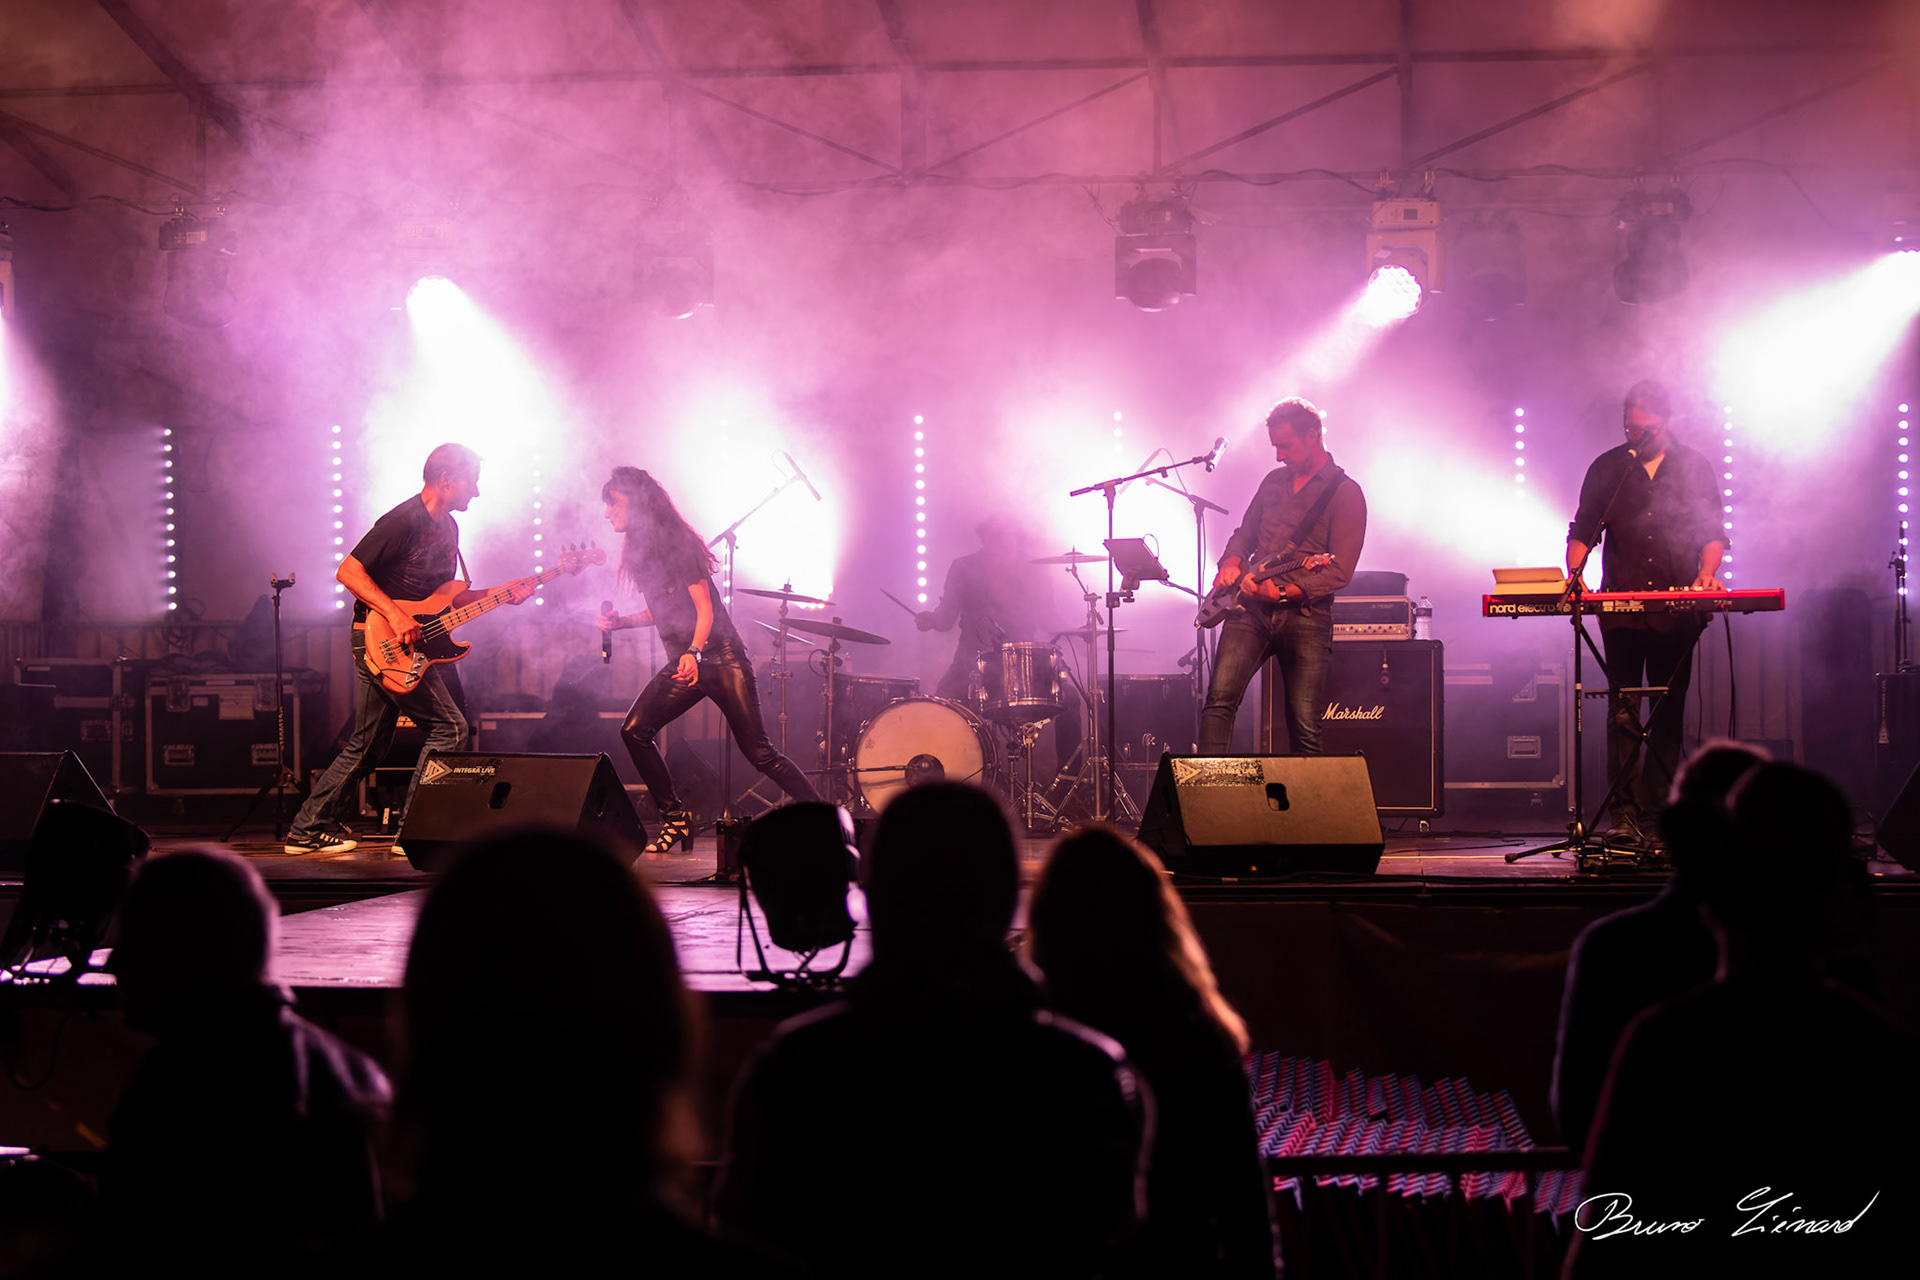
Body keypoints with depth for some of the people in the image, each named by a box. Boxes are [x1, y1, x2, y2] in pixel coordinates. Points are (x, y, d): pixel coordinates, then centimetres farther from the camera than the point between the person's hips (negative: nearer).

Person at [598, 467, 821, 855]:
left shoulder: (678, 543, -13)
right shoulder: (641, 551, 10)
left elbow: (704, 609, -15)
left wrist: (693, 653, -31)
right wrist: (620, 621, 7)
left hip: (720, 658, -8)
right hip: (683, 663, 8)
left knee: (758, 752, -10)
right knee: (634, 731, -8)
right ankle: (675, 819, 2)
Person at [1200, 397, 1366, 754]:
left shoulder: (1345, 493, -1)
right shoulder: (1274, 481, 18)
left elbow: (1339, 572, -10)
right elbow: (1244, 534, 29)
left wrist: (1284, 592, -20)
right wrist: (1231, 564, 6)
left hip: (1305, 614, -4)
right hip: (1251, 609, 4)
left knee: (1305, 727, -5)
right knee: (1220, 699, -17)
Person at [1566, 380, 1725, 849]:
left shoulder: (1694, 467, 9)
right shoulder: (1607, 468, 9)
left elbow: (1713, 531, 7)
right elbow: (1583, 531, 9)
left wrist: (1706, 572, -11)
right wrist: (1574, 573, -9)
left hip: (1678, 610, 1)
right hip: (1621, 609, -1)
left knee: (1670, 713, 3)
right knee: (1623, 712, -9)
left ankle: (1660, 811, 6)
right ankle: (1624, 815, -12)